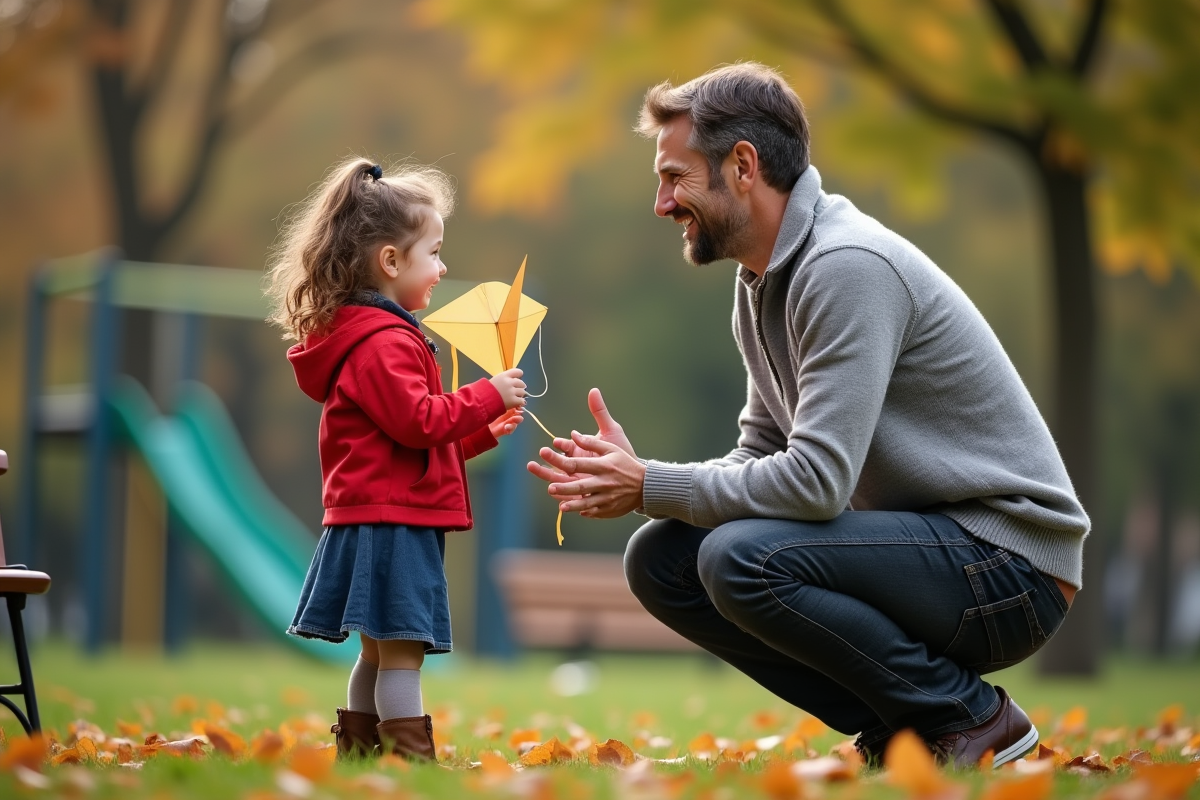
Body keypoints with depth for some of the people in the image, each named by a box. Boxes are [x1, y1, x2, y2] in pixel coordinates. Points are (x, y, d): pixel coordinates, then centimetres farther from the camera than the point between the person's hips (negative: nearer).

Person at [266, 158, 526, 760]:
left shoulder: (368, 336, 21)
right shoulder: (384, 343, -15)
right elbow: (418, 421, -24)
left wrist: (483, 431, 18)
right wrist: (487, 396, -16)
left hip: (374, 521, 11)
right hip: (392, 521, -11)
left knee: (379, 654, 15)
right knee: (401, 653, -11)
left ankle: (356, 757, 21)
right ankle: (410, 759, -11)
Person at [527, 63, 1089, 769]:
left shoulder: (847, 267, -21)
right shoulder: (762, 282, 10)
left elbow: (816, 481, -28)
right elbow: (763, 456, 12)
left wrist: (650, 486, -16)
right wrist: (633, 472, -5)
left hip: (1009, 564, -9)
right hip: (922, 540, 9)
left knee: (741, 558, -29)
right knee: (660, 559, 1)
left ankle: (970, 718, -9)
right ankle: (894, 730, 4)